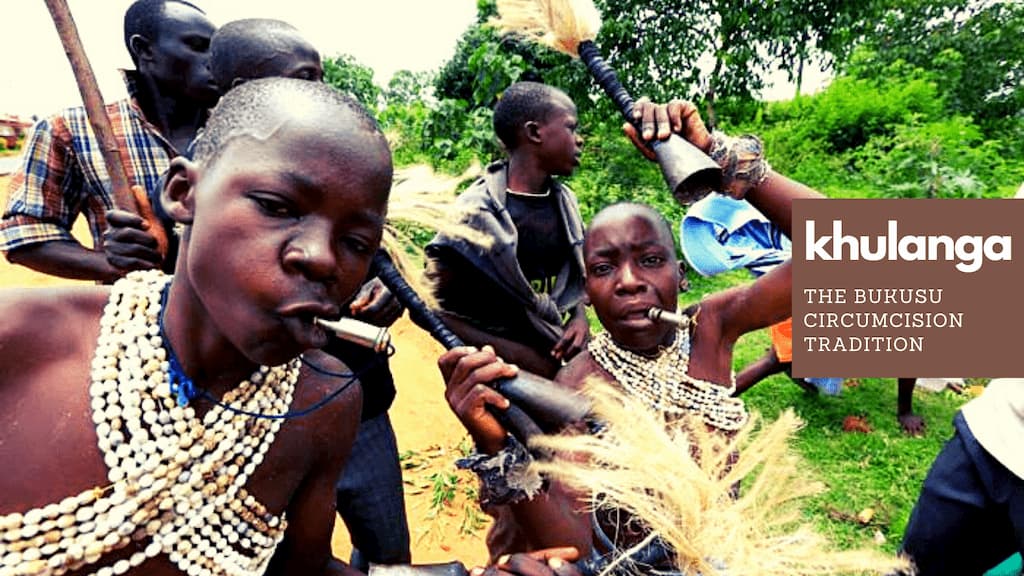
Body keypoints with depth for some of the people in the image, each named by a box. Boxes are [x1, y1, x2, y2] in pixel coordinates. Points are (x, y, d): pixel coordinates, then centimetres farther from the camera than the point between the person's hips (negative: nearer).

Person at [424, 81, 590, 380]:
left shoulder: (564, 200, 0)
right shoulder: (477, 212, -20)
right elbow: (431, 309, -18)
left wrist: (580, 316, -6)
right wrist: (517, 354, -21)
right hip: (501, 371, -6)